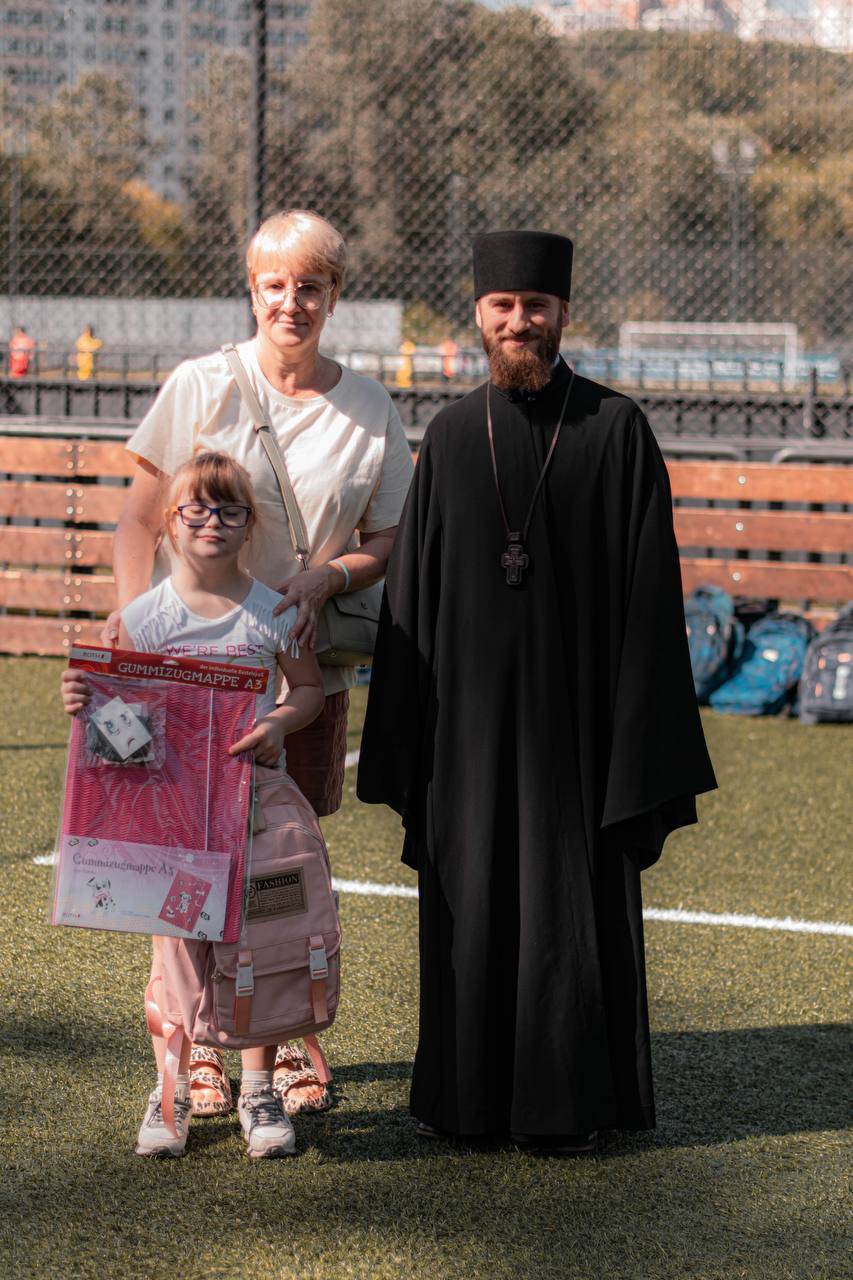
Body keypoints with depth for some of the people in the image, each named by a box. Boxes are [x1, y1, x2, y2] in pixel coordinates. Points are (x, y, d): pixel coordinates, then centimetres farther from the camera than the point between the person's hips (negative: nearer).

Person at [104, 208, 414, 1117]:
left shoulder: (368, 410, 4)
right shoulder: (201, 387, -2)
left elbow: (388, 540, 7)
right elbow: (141, 516, 1)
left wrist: (325, 578, -13)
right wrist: (131, 617, -11)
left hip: (307, 666, 2)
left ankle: (291, 1041, 20)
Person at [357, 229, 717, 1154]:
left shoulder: (616, 429, -4)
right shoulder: (451, 437, 5)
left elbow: (649, 588, -6)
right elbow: (411, 592, 7)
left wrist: (644, 752, -11)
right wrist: (400, 754, 2)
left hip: (574, 708, -3)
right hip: (470, 711, 3)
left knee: (574, 902, 4)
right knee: (467, 907, 8)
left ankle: (568, 1101, 17)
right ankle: (468, 1090, 22)